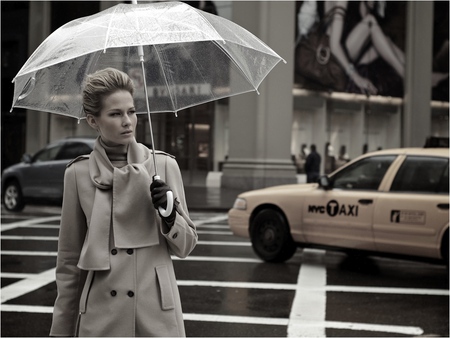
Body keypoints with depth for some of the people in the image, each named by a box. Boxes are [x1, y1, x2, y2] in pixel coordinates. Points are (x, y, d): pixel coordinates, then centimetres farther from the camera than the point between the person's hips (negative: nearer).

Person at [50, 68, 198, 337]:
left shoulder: (164, 165, 2)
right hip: (100, 315, 0)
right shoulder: (78, 173, 1)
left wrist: (169, 213, -11)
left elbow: (186, 246, 8)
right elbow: (69, 261, 7)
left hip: (157, 313, 0)